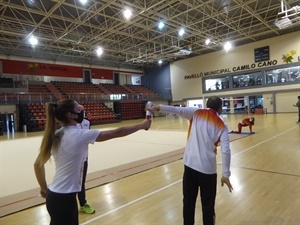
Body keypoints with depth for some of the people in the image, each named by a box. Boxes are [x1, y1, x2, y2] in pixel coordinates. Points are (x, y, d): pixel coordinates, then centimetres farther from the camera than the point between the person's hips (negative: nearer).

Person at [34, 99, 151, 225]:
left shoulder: (55, 136, 0)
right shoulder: (80, 134, -21)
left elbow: (38, 164, 8)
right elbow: (117, 133, -17)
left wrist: (44, 188, 19)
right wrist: (141, 126, -6)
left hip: (54, 195, 7)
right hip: (64, 198, -7)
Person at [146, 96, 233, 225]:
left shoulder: (196, 113, 2)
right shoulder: (222, 126, 0)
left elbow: (177, 110, -14)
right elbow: (225, 151, -7)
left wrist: (158, 108, -16)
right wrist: (226, 174, -2)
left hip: (190, 165, 2)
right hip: (208, 169, -1)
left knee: (188, 202, 17)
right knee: (208, 205, 13)